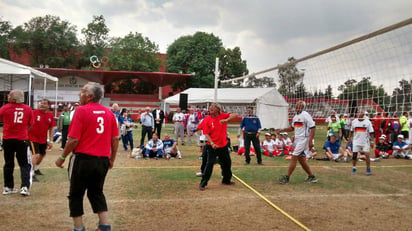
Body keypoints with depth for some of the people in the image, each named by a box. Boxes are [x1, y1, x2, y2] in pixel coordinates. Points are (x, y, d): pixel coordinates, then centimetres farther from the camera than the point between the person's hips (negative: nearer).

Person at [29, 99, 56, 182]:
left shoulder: (51, 116, -1)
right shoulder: (34, 112, -13)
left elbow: (51, 129, 6)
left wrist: (50, 141, 1)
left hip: (43, 139, 6)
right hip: (33, 138, -6)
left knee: (42, 155, 21)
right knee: (36, 155, -18)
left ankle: (36, 169, 47)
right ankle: (32, 174, -9)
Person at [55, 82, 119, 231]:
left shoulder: (81, 111, -10)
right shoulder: (109, 113, 4)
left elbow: (74, 139, -14)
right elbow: (115, 139, 5)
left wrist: (62, 157, -2)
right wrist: (112, 159, 17)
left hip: (83, 158, -5)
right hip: (103, 160, 5)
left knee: (76, 195, 12)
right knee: (97, 193, 21)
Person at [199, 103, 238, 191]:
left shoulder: (223, 116, -2)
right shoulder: (206, 120, -6)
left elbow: (235, 115, -12)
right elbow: (206, 134, -8)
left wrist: (226, 120, -29)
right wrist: (212, 143, -22)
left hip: (223, 145, 3)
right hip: (213, 146, -3)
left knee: (227, 163, 16)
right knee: (209, 164, -11)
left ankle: (226, 180, 37)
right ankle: (203, 183, -2)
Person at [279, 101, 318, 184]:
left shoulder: (305, 115, -13)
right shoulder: (295, 116, 13)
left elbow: (313, 127, -16)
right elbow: (292, 127, 24)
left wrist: (310, 141, -21)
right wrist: (282, 129, 11)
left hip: (303, 139, -9)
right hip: (298, 140, 9)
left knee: (294, 158, -8)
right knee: (301, 159, 11)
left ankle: (287, 177, -2)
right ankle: (311, 177, 23)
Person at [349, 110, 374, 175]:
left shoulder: (367, 122, -4)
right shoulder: (354, 121, 5)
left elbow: (371, 133, -4)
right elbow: (351, 131, 17)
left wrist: (371, 141, -9)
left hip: (365, 142, -3)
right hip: (356, 141, 3)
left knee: (367, 155, -9)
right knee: (354, 155, 3)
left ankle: (368, 169, 3)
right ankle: (354, 168, 19)